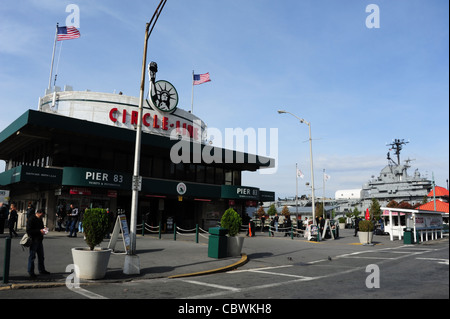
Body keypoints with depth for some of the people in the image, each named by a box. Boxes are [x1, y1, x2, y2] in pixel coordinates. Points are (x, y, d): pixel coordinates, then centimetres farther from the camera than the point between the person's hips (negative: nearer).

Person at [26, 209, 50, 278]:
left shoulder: (40, 219, 13)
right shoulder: (31, 220, -13)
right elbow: (28, 231, -20)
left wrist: (44, 229, 4)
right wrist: (39, 231, -23)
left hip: (39, 240, 8)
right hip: (33, 240, -8)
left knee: (41, 256, 15)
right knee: (32, 256, 0)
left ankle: (42, 270, 25)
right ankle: (31, 272, 10)